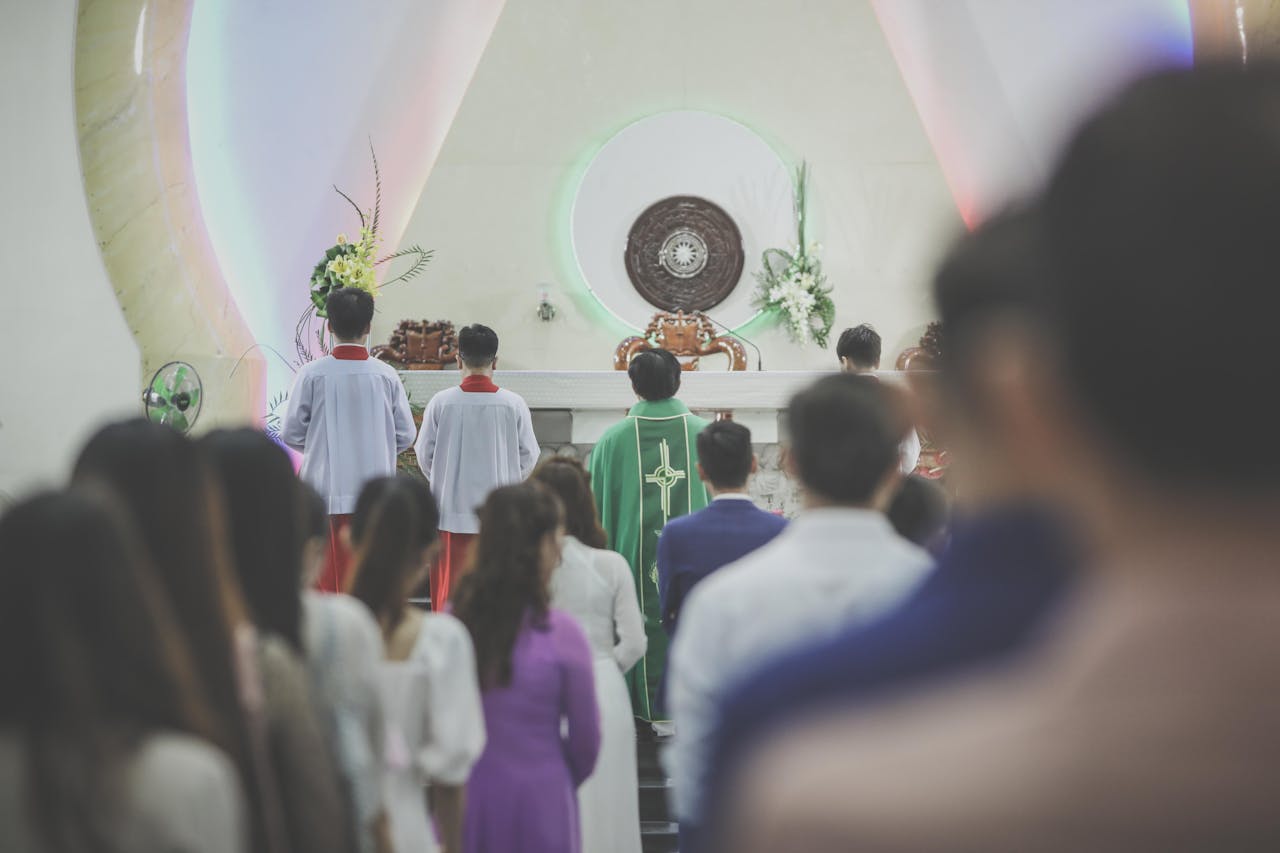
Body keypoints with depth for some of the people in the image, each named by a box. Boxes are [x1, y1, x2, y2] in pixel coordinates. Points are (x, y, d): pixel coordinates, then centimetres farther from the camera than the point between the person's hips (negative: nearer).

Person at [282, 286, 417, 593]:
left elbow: (291, 433, -1)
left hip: (326, 491, -1)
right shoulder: (386, 375, -2)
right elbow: (406, 435, 2)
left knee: (328, 579, 4)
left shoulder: (312, 375, -6)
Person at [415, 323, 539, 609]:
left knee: (450, 588, 6)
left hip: (452, 511, 0)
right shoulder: (513, 404, -6)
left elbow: (424, 455, 2)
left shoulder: (441, 403, -6)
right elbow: (529, 456, 2)